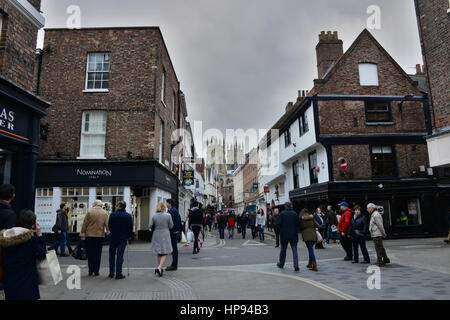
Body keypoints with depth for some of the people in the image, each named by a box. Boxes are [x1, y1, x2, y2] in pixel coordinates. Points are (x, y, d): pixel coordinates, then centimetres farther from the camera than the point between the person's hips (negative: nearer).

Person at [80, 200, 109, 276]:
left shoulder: (89, 212, -1)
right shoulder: (104, 213, 2)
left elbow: (85, 224, -2)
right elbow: (107, 224, -2)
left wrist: (82, 234, 3)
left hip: (89, 236, 0)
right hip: (100, 236, 1)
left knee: (90, 254, 9)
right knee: (98, 254, 6)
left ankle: (90, 271, 13)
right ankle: (96, 271, 8)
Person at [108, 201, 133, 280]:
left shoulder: (112, 215, -8)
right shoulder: (128, 216, -5)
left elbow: (109, 226, 0)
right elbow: (131, 227, -1)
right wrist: (129, 236, 12)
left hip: (113, 237, 0)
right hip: (123, 238, 0)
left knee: (112, 255, 15)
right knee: (120, 255, 3)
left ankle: (111, 272, 19)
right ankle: (118, 274, 3)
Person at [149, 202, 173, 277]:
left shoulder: (154, 216, -6)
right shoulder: (168, 215, -9)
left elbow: (151, 226, -2)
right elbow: (171, 226, -3)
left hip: (156, 236, 3)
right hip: (165, 235, -3)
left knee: (159, 253, 17)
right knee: (165, 253, 3)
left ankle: (160, 269, 25)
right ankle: (159, 268, -14)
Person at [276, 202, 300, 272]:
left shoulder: (282, 214, -6)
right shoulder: (295, 213, -3)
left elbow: (279, 223, -10)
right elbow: (298, 223, -6)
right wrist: (296, 231, 10)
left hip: (284, 235, 0)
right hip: (293, 235, 0)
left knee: (283, 249, 15)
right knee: (294, 250, 2)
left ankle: (281, 264, 28)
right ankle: (296, 266, -8)